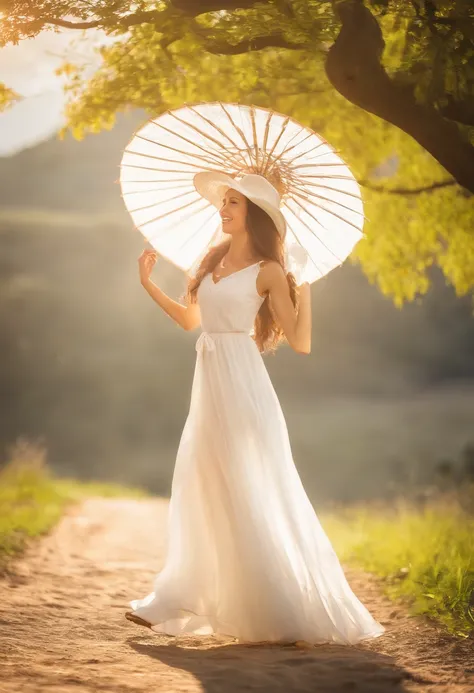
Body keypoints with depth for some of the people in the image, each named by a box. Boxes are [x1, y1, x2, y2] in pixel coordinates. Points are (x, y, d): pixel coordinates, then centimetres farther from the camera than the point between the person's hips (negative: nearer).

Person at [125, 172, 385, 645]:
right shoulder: (213, 259, 13)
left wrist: (304, 288, -17)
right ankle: (177, 604, 20)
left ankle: (290, 613, 3)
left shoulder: (267, 271, -6)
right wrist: (148, 285, 20)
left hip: (241, 384, -7)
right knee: (199, 495, 11)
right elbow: (190, 319, 24)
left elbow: (300, 343, -9)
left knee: (254, 496, -5)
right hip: (209, 384, 7)